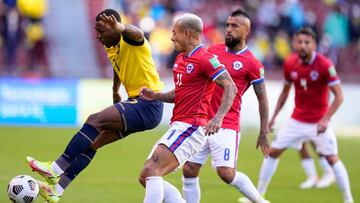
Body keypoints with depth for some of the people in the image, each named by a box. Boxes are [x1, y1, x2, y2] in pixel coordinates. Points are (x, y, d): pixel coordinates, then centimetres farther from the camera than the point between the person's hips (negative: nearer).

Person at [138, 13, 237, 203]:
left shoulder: (205, 59, -12)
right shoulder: (180, 59, 17)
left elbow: (231, 87, -18)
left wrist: (218, 117, -32)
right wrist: (156, 96, 11)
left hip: (190, 128, -10)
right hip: (178, 127, 10)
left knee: (151, 171, -22)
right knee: (146, 178, 6)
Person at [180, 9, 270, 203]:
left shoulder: (252, 64, -5)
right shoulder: (213, 50, 10)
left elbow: (262, 99, 0)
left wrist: (263, 132, -1)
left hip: (226, 126, -5)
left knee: (226, 173, -14)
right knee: (189, 170, 0)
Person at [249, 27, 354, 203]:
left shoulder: (325, 65, -18)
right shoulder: (290, 64, -3)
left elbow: (339, 96, -17)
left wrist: (325, 119, -26)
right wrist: (274, 116, 10)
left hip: (319, 122, -4)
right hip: (297, 120, 4)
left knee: (332, 158, -8)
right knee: (273, 151, 3)